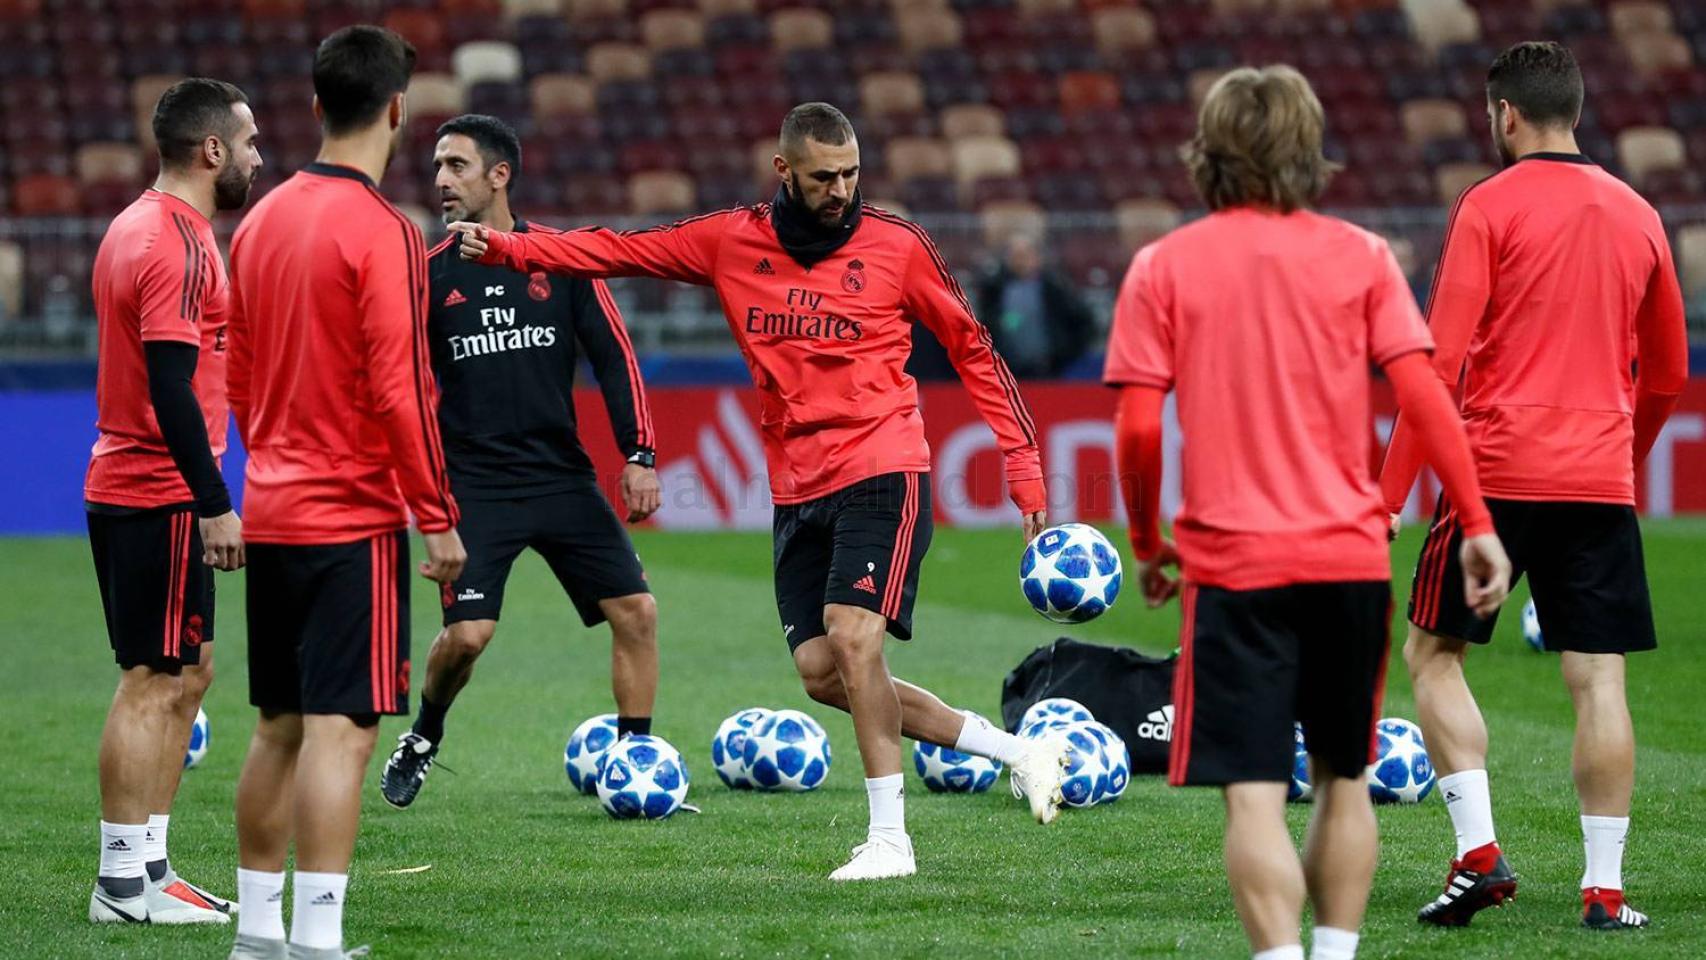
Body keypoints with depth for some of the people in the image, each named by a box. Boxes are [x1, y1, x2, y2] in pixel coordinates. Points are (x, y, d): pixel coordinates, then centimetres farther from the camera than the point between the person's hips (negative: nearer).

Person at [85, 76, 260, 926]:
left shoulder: (140, 227, 15)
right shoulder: (175, 243, -17)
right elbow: (171, 387, -23)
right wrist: (216, 504, -22)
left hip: (128, 489, 10)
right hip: (159, 497, -10)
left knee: (184, 674, 14)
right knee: (155, 682, -6)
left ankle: (149, 869, 17)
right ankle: (124, 883, -3)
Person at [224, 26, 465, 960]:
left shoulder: (263, 220, 9)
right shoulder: (381, 233, -14)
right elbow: (399, 390, -17)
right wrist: (439, 519, -12)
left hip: (271, 515, 8)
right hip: (355, 519, -7)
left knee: (279, 728, 14)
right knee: (341, 730, -7)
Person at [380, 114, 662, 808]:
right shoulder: (428, 274, 2)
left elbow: (613, 357, 4)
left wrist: (639, 454, -3)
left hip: (563, 477, 2)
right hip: (473, 484, -2)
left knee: (635, 611, -6)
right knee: (467, 632, -15)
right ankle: (422, 741, 13)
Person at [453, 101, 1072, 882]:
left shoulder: (896, 245, -2)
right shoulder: (732, 241, 5)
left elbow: (972, 348, 5)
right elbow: (617, 251, 8)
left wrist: (1023, 464, 1)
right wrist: (507, 248, -4)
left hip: (883, 473, -5)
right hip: (797, 490, 5)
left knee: (851, 635, -20)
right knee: (821, 672, 0)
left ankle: (889, 838, -12)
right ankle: (1016, 750, 12)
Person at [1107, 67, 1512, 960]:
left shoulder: (1163, 266, 1)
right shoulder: (1359, 255, 4)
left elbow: (1137, 425, -3)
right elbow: (1422, 395, -4)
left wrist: (1147, 544, 10)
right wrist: (1476, 525, 0)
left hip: (1232, 561, -2)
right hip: (1351, 554, 2)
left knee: (1254, 794, -5)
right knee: (1342, 777, 17)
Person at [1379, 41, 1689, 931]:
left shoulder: (1489, 207, -4)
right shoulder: (1637, 215, 11)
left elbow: (1441, 361, -10)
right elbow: (1668, 372, 19)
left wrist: (1390, 491, -8)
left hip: (1497, 469, -4)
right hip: (1602, 482, 4)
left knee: (1432, 653, 9)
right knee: (1598, 679, 3)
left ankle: (1478, 851, -3)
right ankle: (1604, 887, 0)